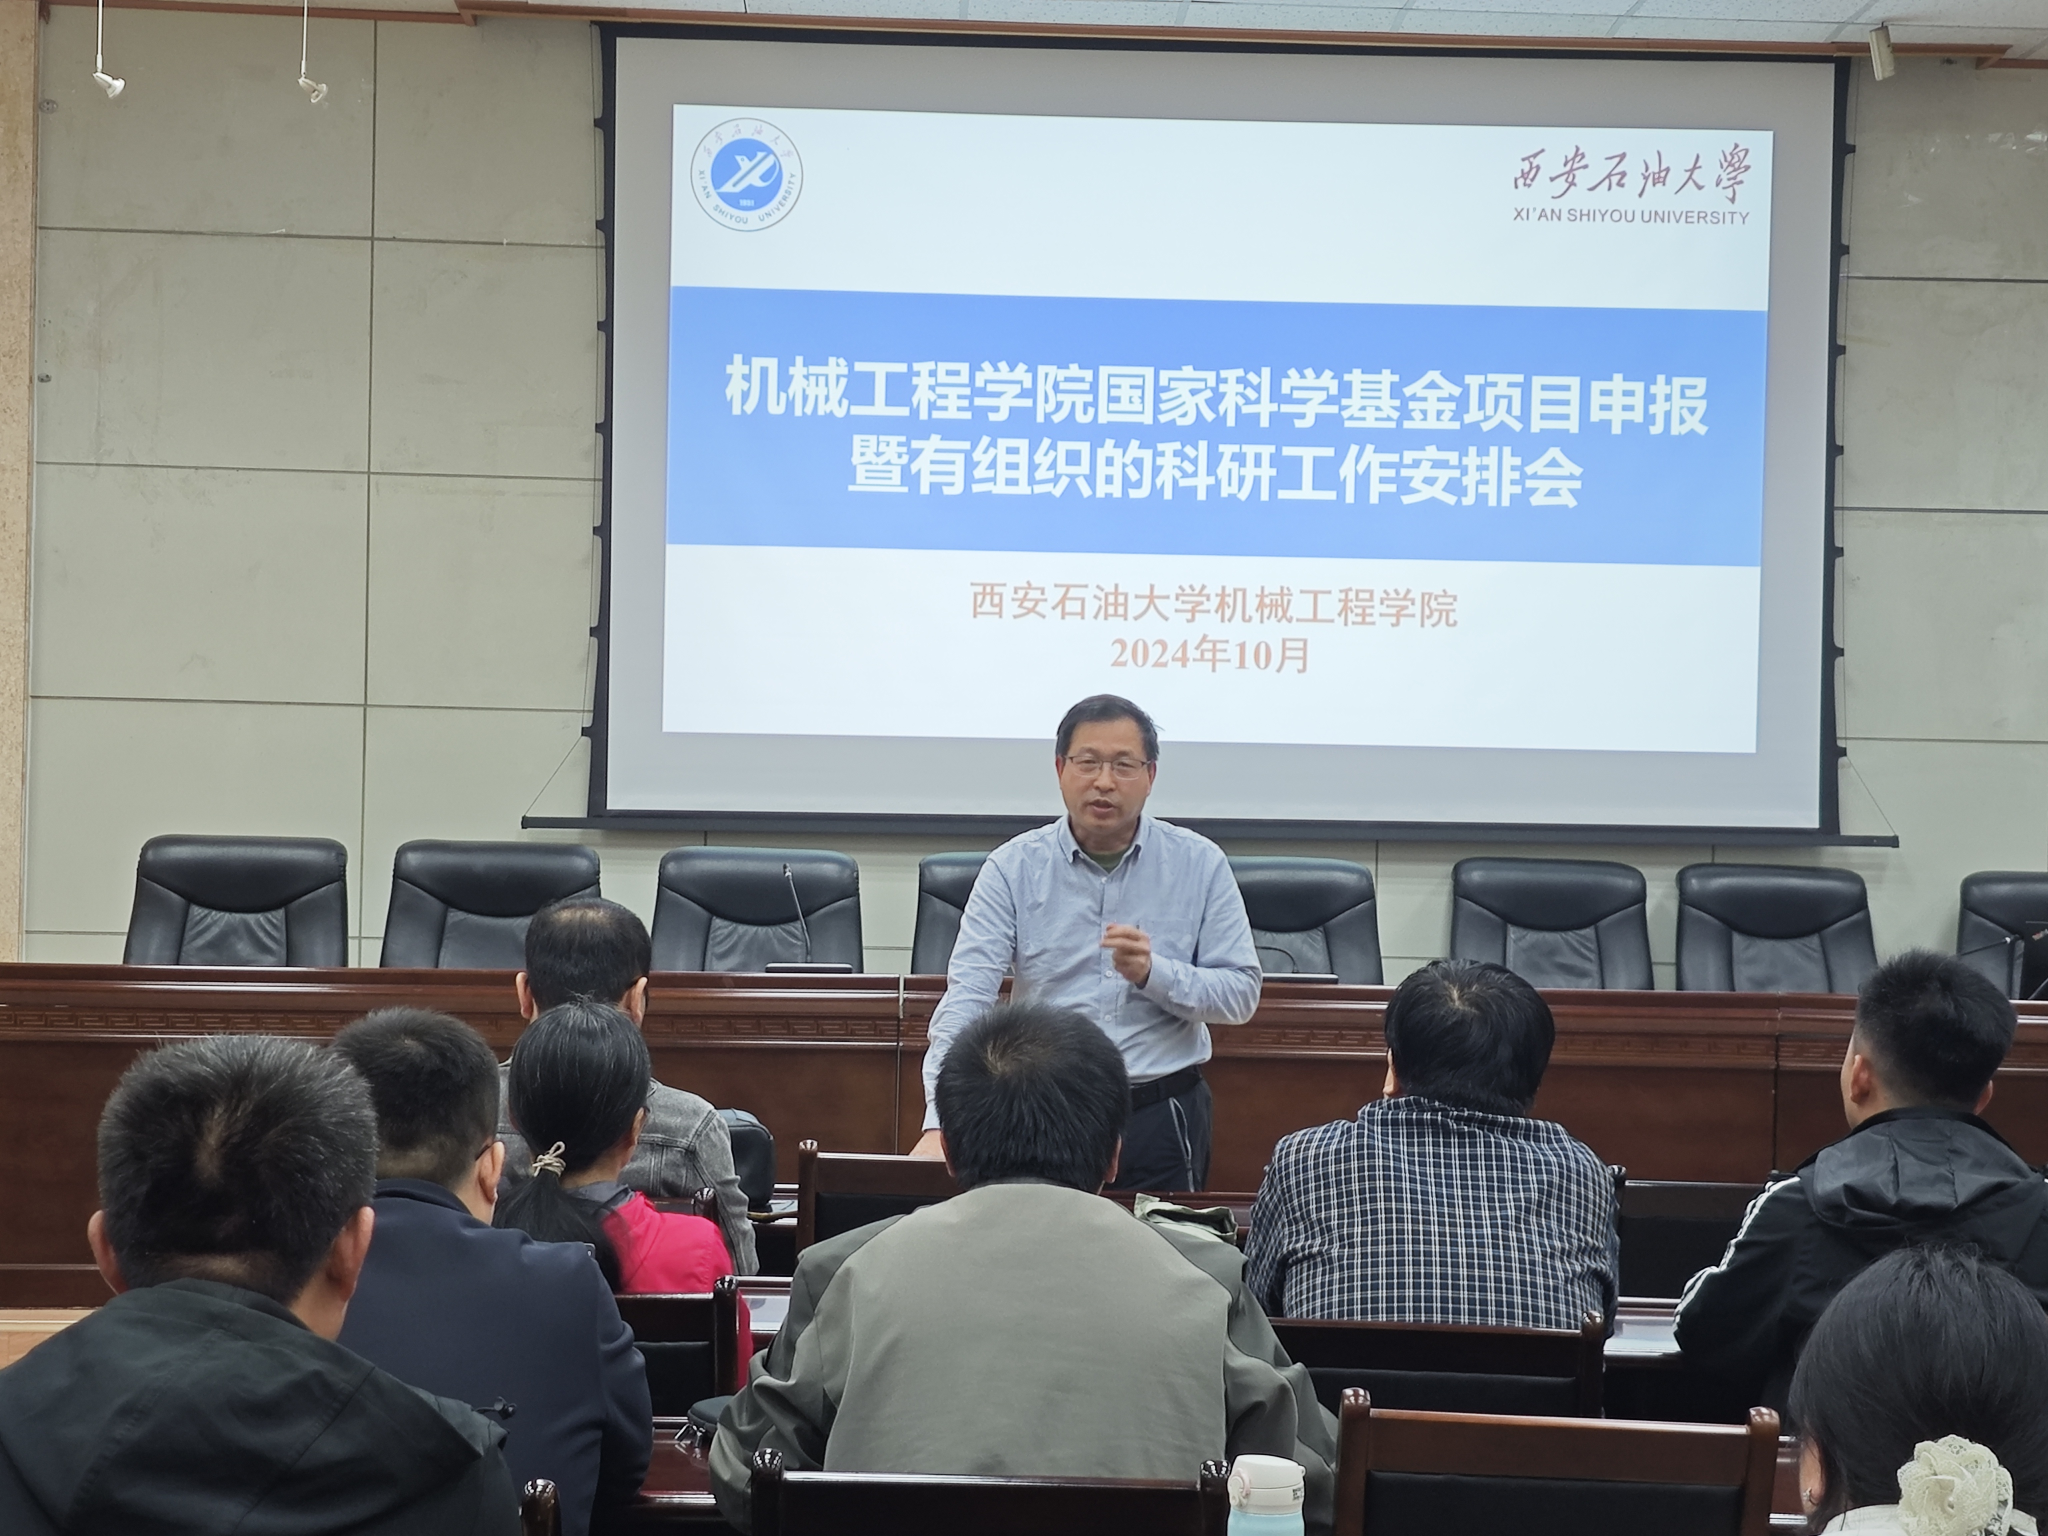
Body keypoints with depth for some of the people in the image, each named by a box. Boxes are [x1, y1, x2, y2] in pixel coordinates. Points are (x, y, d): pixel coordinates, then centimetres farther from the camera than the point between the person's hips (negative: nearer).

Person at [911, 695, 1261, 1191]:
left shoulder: (1200, 864, 1)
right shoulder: (1014, 867, -2)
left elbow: (1241, 993, 0)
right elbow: (967, 996, -11)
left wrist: (1155, 974, -18)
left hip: (1161, 1118, 0)